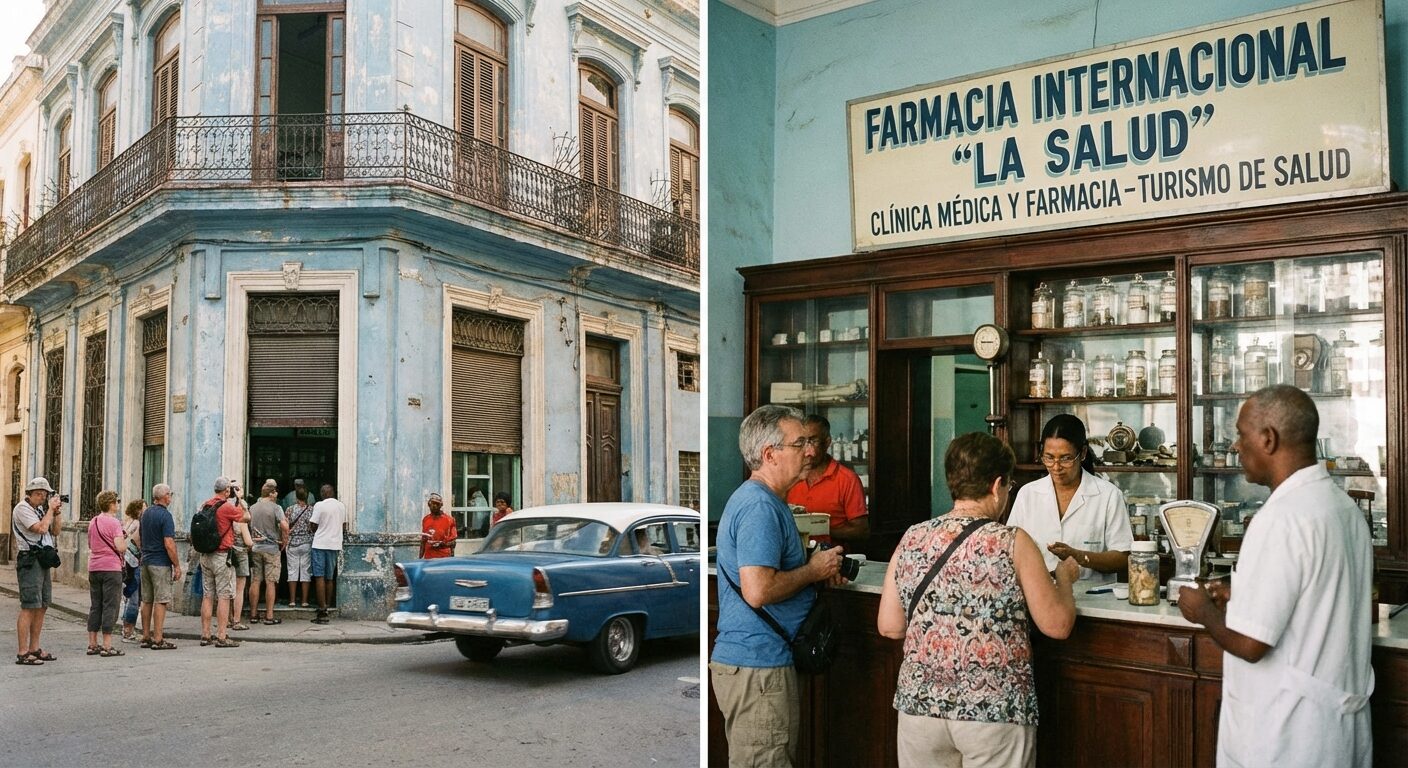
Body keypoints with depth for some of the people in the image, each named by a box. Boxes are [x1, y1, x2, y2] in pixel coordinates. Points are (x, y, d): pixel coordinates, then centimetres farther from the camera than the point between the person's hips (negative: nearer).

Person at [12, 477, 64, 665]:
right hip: (29, 560, -9)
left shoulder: (40, 510, 18)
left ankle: (34, 649, 19)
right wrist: (51, 509, -9)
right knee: (29, 607, -11)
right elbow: (41, 528, -20)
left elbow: (55, 531, 17)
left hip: (43, 561, 9)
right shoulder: (22, 508, -9)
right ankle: (23, 653, -10)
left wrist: (57, 512, 6)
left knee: (42, 606, 11)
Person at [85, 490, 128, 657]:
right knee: (110, 606, -4)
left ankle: (92, 644, 15)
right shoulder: (113, 522, -12)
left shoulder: (93, 522, 12)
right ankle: (107, 646, -4)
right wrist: (125, 541, 2)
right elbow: (121, 548, -18)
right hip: (111, 568, -7)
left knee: (95, 606, 12)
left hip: (94, 568, 7)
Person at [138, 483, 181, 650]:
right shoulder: (165, 515, -15)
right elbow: (169, 544, -19)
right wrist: (177, 565, -13)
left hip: (145, 561, 8)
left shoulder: (145, 513, 11)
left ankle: (146, 637, 17)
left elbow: (139, 538, 19)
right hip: (161, 564, -8)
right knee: (161, 601, -5)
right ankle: (158, 640, -5)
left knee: (147, 601, 12)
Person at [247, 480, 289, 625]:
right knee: (270, 583, -1)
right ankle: (269, 616, -1)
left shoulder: (252, 508, 8)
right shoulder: (275, 508, -9)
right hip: (271, 548, -5)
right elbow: (284, 526, -20)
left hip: (255, 548, 5)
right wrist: (284, 541, -7)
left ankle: (253, 614, 13)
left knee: (255, 582, 9)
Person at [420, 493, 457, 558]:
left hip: (444, 558, -4)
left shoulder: (449, 520, -3)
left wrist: (441, 544, -18)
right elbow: (423, 542, 16)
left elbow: (452, 542, -1)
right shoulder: (425, 520, 10)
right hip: (428, 558, 4)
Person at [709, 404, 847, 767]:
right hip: (758, 668, -11)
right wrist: (813, 570, -13)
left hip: (745, 658, 11)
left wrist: (817, 572, 9)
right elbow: (757, 591, -29)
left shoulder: (753, 497, 14)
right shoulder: (759, 506, -19)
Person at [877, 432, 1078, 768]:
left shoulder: (911, 539, 0)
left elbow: (889, 626, 4)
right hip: (996, 710, -3)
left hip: (920, 703, 3)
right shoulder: (1013, 543, -10)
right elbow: (1057, 625, -6)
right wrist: (1064, 577, 12)